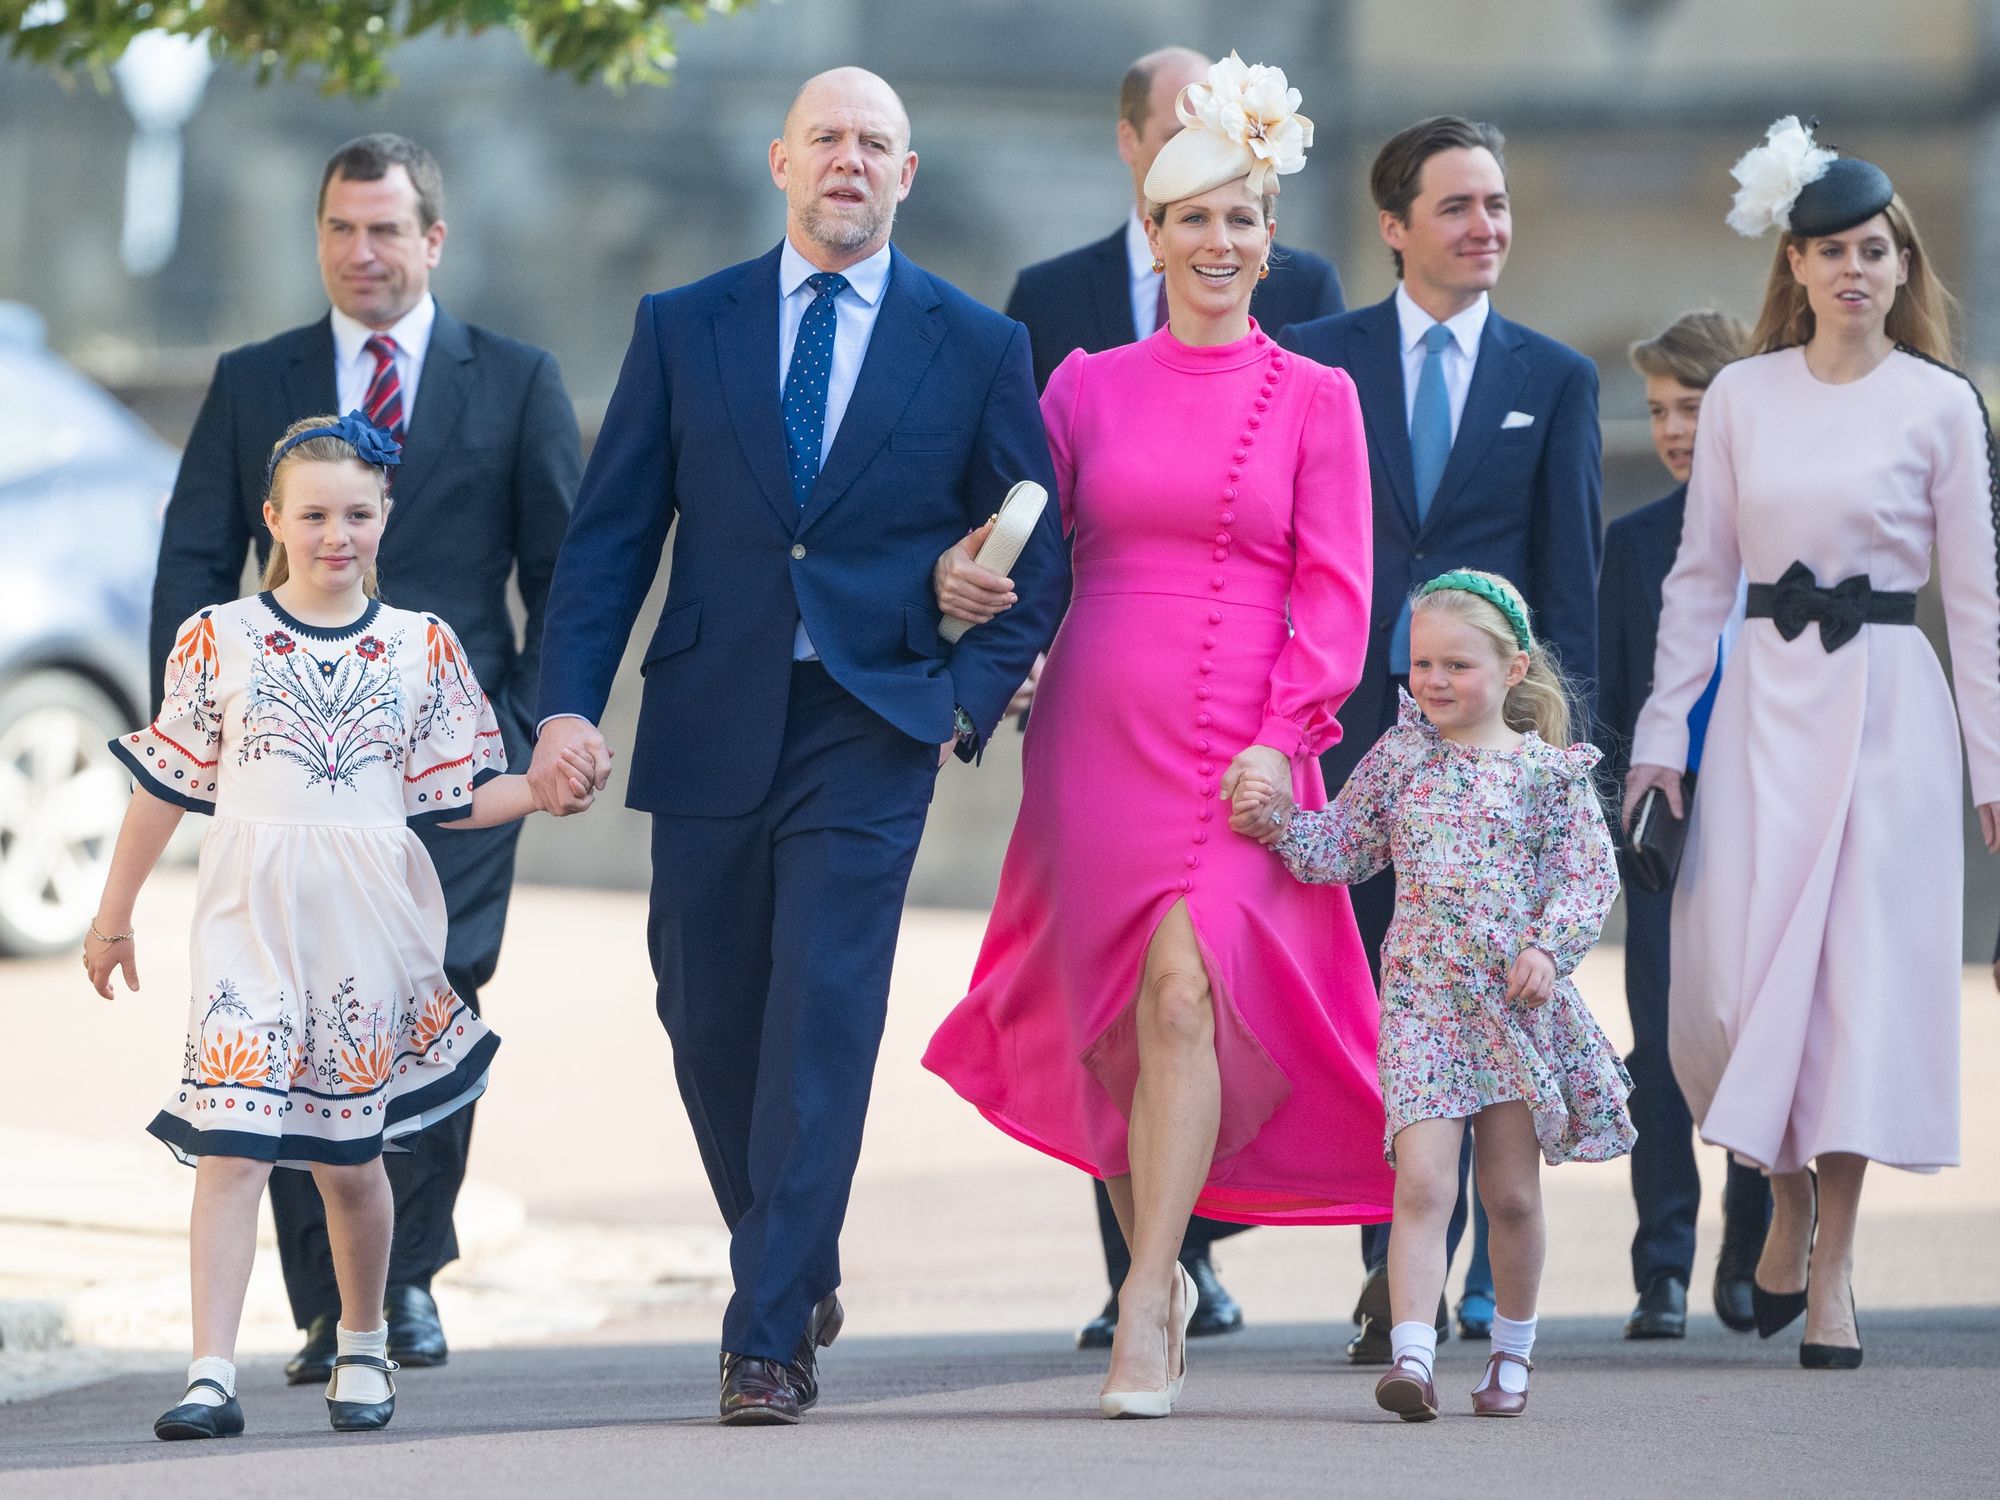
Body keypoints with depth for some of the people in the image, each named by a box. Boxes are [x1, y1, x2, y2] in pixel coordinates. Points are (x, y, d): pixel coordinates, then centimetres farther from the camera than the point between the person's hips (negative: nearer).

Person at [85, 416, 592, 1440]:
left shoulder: (420, 647, 7)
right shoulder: (219, 638, 3)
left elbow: (449, 798, 9)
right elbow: (169, 782, 10)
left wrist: (545, 790, -7)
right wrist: (115, 911, 13)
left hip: (366, 921, 1)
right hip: (250, 915, -1)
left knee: (347, 1152, 9)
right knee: (231, 1140, -11)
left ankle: (362, 1346, 31)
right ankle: (212, 1378, -13)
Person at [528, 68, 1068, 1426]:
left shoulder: (974, 347, 4)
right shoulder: (684, 330, 7)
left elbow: (1039, 552, 8)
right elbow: (612, 533, 5)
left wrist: (968, 699, -4)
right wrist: (569, 700, -6)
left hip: (867, 733, -2)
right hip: (709, 729, 3)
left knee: (821, 1023, -11)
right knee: (709, 1024, 9)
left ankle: (769, 1338, -10)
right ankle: (799, 1271, 31)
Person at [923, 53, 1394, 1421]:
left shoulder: (1314, 400, 5)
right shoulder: (1089, 385, 11)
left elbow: (1333, 598, 1)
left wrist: (1281, 738, -10)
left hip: (1241, 751, -3)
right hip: (1096, 732, 3)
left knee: (1186, 994, -17)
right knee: (1111, 1013, 5)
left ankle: (1146, 1307, -17)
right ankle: (1161, 1270, 25)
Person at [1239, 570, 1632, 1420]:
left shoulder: (1550, 772, 1)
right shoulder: (1399, 759, 7)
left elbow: (1590, 876, 0)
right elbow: (1341, 848, 13)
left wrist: (1550, 946, -14)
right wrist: (1278, 823, -4)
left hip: (1518, 1000, 0)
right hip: (1421, 997, 0)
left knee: (1512, 1193, 9)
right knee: (1421, 1182, -14)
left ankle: (1512, 1352, 26)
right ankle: (1412, 1355, -20)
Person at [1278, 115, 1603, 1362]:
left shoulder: (1555, 380, 8)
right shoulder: (1319, 360, 7)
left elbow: (1570, 577, 7)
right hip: (1344, 723, 1)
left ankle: (1408, 1273, -1)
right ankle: (1398, 1259, 11)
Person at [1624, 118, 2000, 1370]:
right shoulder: (1743, 396, 6)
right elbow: (1701, 574, 10)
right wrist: (1664, 729, 5)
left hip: (1886, 702, -2)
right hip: (1764, 701, 2)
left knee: (1862, 971, -5)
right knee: (1732, 975, -5)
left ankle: (1832, 1264, 4)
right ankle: (1792, 1203, 22)